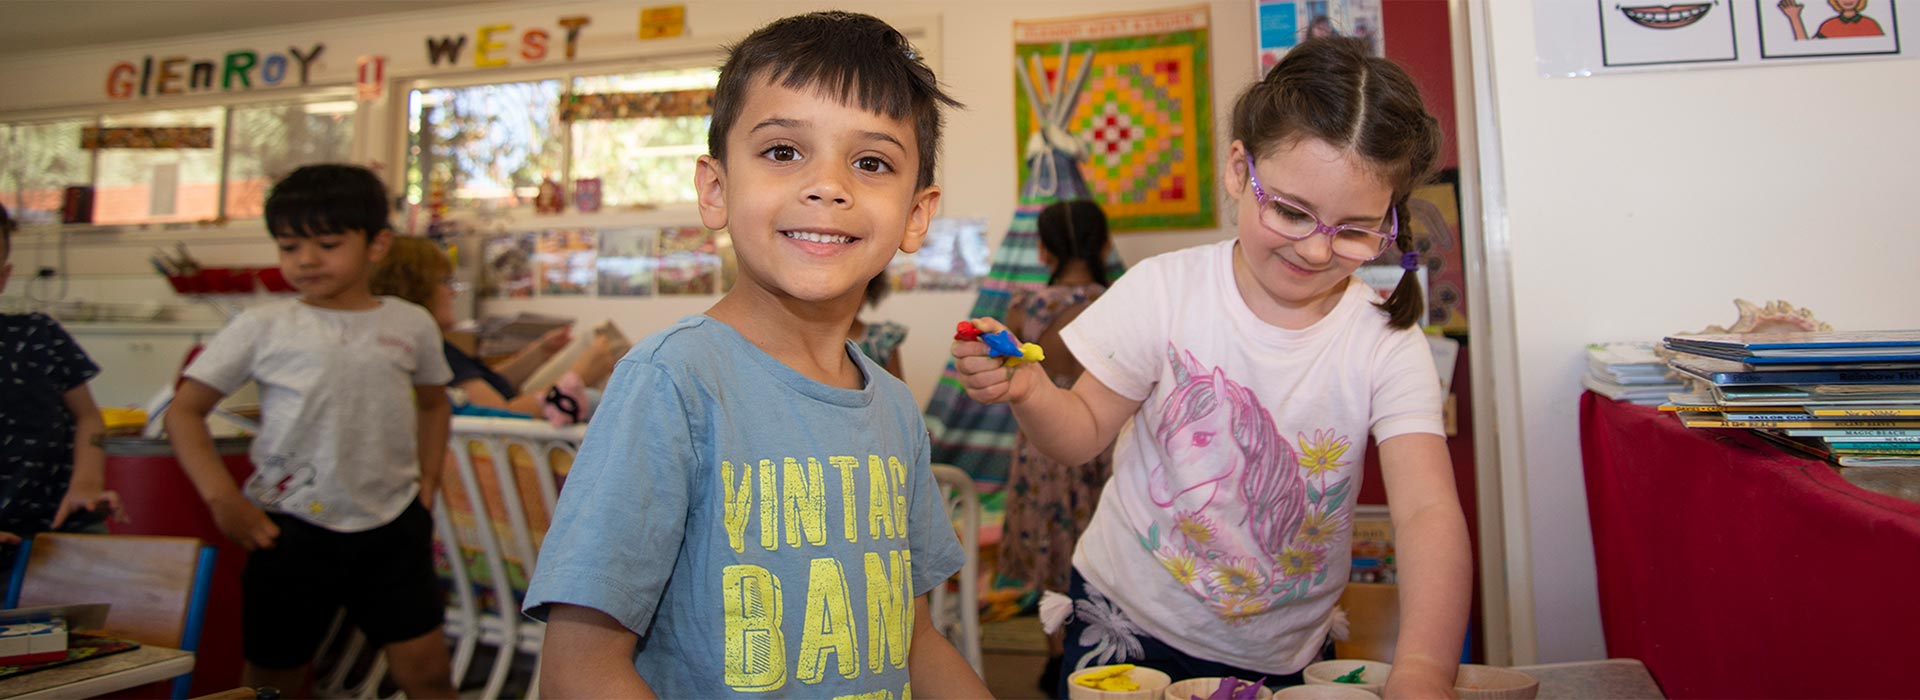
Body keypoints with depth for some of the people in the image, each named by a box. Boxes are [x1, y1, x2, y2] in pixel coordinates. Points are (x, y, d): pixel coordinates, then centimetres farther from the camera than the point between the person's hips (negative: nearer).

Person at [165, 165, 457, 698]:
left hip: (393, 524, 1)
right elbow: (184, 412, 1)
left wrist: (429, 473, 9)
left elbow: (433, 401, 21)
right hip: (292, 528, -1)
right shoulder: (263, 328, -3)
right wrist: (223, 499, -8)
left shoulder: (412, 324, 3)